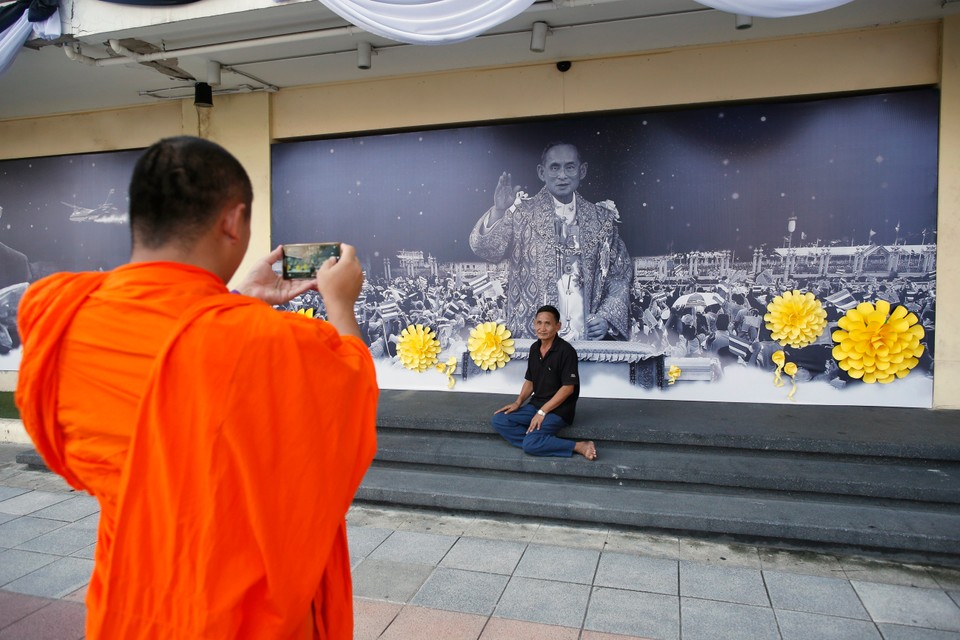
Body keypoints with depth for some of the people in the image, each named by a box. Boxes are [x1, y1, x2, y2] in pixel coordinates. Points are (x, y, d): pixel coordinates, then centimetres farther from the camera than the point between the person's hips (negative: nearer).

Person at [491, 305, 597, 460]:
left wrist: (542, 412, -19)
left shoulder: (566, 351, -16)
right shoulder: (534, 348, 7)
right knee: (498, 420, -9)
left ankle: (578, 446, -13)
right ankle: (540, 441, -14)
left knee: (530, 444, -27)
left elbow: (568, 388, -17)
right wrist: (518, 402, -2)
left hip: (558, 409, -8)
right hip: (536, 405, 8)